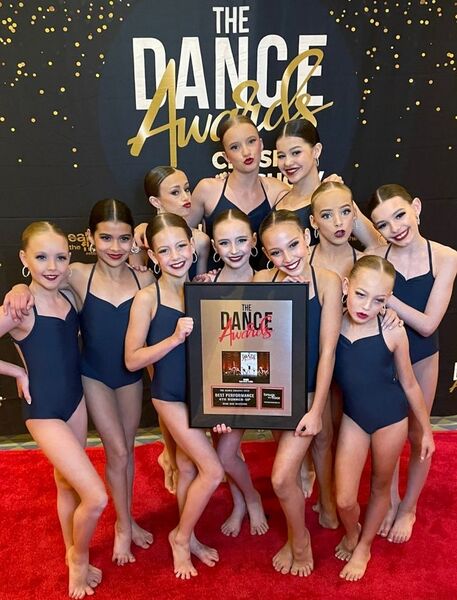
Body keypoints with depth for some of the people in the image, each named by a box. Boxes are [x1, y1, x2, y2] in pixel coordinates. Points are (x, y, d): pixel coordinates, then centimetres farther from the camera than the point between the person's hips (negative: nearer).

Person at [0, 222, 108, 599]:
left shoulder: (68, 297, -3)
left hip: (75, 400, 6)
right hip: (43, 411, -6)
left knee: (67, 484, 23)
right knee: (97, 497, -4)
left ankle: (73, 555, 45)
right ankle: (79, 559, 26)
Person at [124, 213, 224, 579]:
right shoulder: (147, 298, -15)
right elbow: (132, 359, -16)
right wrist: (175, 338, -25)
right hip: (170, 395, -4)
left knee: (188, 467, 19)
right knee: (213, 471, -2)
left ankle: (187, 537, 40)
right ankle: (181, 537, 24)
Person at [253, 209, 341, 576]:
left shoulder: (327, 281, -14)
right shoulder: (262, 280, -5)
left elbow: (327, 351, -13)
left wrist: (317, 410, -12)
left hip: (307, 390, -4)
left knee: (282, 478, -7)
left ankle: (300, 540, 26)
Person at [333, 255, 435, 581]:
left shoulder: (393, 332, -18)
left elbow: (409, 384, -5)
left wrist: (426, 429, 4)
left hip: (390, 417, -1)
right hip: (352, 416, 1)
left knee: (380, 487, 18)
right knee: (344, 500, 3)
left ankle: (364, 547, 44)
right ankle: (351, 533, 39)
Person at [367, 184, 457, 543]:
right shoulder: (376, 256, -16)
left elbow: (427, 324, -22)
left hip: (421, 358, 0)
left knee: (417, 435, 16)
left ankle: (409, 507, 41)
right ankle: (391, 502, 42)